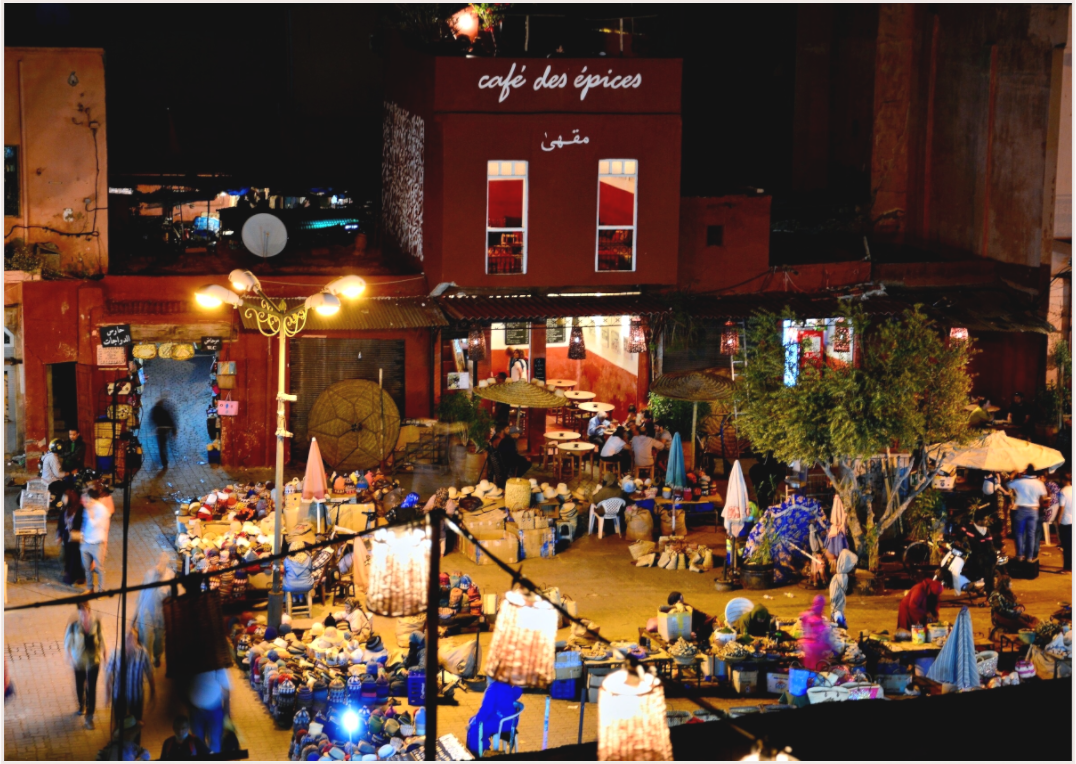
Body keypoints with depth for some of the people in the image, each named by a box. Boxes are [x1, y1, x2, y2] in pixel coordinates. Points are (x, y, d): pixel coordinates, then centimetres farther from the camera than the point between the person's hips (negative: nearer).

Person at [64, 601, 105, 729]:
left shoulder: (96, 622, -15)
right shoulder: (74, 625, -20)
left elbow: (100, 638, 0)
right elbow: (67, 643, -12)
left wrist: (103, 653, 9)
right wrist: (69, 658, -22)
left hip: (93, 660, 0)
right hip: (79, 660, 0)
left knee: (91, 688, -2)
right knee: (80, 685, 21)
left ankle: (89, 718, 7)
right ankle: (82, 705, 50)